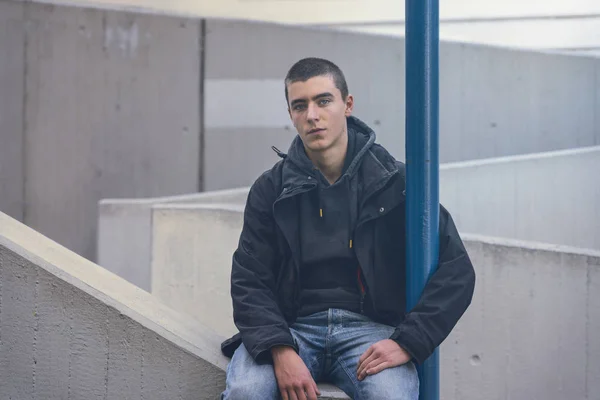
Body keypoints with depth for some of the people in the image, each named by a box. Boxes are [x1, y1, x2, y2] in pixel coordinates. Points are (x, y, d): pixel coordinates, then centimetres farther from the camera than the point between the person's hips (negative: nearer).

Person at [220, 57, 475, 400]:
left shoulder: (394, 181, 4)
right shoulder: (271, 189, 8)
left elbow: (456, 271, 0)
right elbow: (249, 281, 1)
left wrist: (407, 342, -12)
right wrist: (281, 351, -17)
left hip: (369, 325, -1)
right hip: (292, 325, 1)